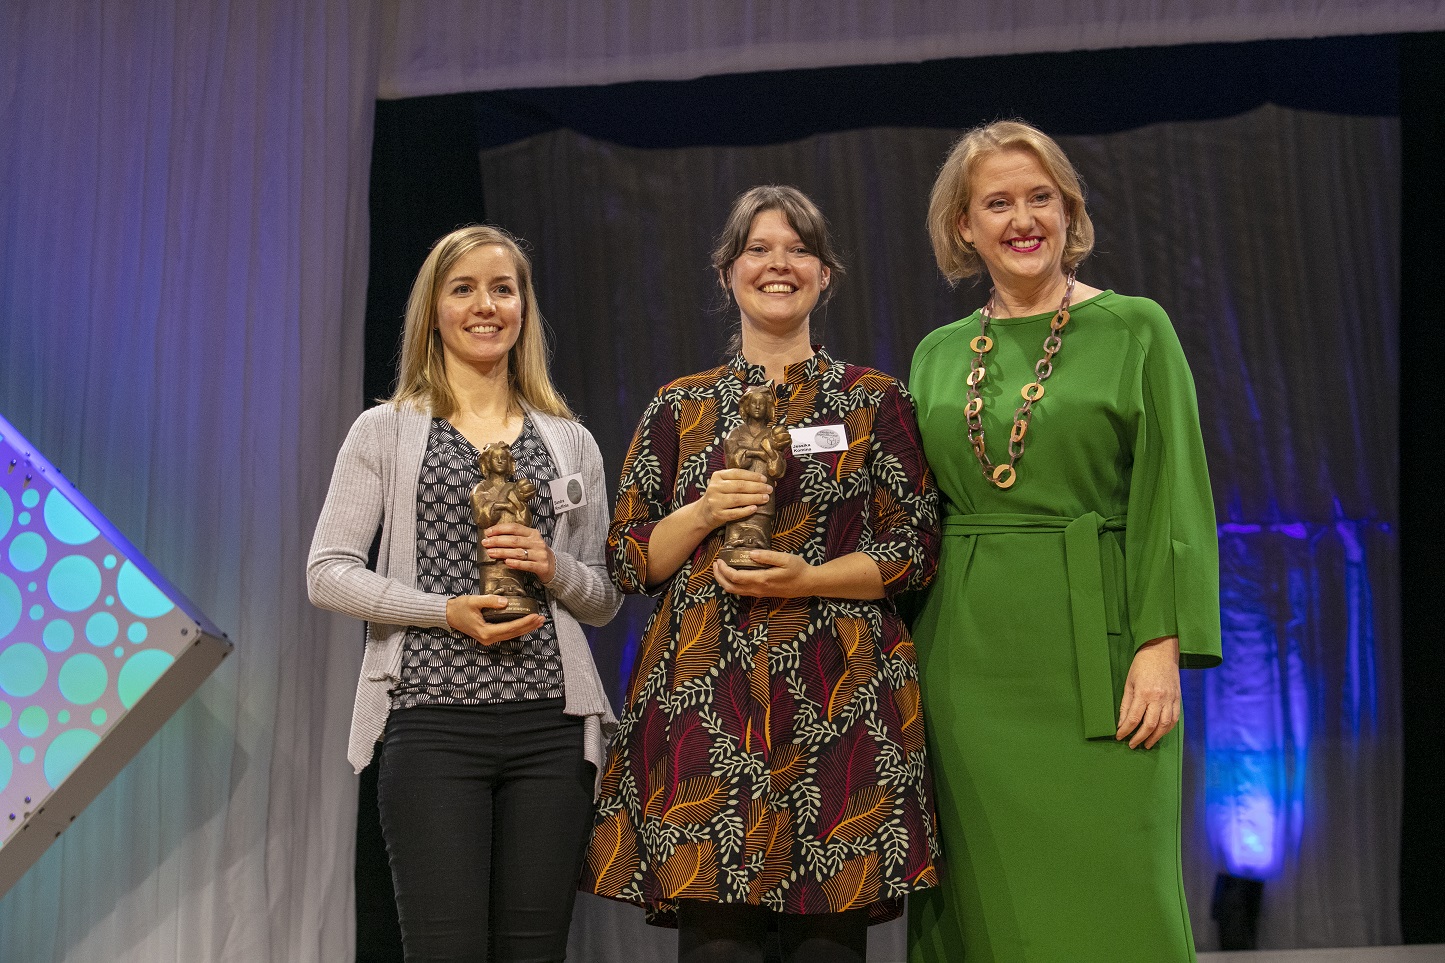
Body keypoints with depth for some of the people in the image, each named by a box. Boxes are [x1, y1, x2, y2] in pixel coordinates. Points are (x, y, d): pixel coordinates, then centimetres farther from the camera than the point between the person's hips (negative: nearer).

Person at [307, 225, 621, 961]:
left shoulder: (571, 442, 15)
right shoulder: (386, 431, 7)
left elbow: (605, 598, 17)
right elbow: (328, 573, 0)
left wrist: (551, 568, -5)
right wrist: (448, 612, -12)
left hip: (550, 725, 3)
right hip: (432, 721, -3)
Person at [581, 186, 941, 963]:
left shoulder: (875, 402, 10)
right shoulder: (680, 409, 13)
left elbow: (916, 549, 6)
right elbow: (627, 561, 12)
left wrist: (811, 579, -9)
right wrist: (704, 513, -6)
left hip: (839, 699, 0)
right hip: (703, 696, 1)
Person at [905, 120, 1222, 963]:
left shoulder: (1136, 330, 2)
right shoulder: (939, 354, 12)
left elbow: (1173, 498, -3)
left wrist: (1162, 646, -13)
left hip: (1091, 645, -3)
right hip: (967, 656, 4)